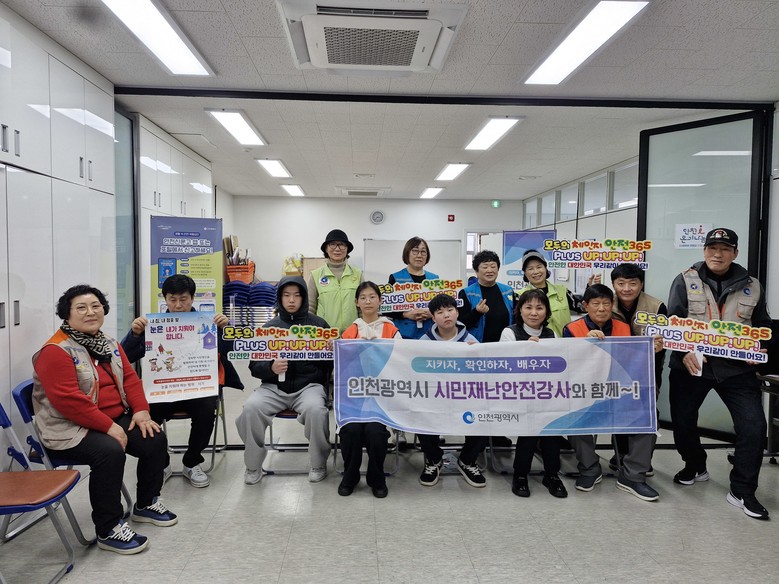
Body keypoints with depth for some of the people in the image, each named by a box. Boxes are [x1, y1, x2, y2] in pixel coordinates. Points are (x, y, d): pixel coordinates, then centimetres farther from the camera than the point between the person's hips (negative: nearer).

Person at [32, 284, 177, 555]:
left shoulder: (108, 344, 9)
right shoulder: (56, 351, -16)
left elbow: (129, 378, 10)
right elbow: (68, 401, -24)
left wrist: (141, 411, -6)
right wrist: (109, 427, -24)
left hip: (116, 419, 8)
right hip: (71, 429, -8)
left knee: (155, 439, -5)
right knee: (110, 451, -32)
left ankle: (146, 504, 17)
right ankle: (108, 529, -16)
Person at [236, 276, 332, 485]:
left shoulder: (318, 324, 8)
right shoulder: (270, 327, 11)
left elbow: (330, 359, 8)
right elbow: (254, 365, 8)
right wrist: (271, 368, -13)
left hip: (309, 385, -1)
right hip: (274, 386, 2)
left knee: (316, 410, -32)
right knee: (250, 408, -26)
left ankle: (318, 464, -5)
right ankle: (253, 465, -2)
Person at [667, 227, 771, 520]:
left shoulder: (751, 286, 7)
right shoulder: (685, 281, -1)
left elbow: (762, 327, 17)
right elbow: (673, 321, -8)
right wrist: (684, 352, -22)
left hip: (736, 367, 1)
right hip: (691, 365, -1)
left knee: (753, 425, -8)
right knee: (683, 421, 7)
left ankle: (742, 491, 9)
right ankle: (695, 467, 36)